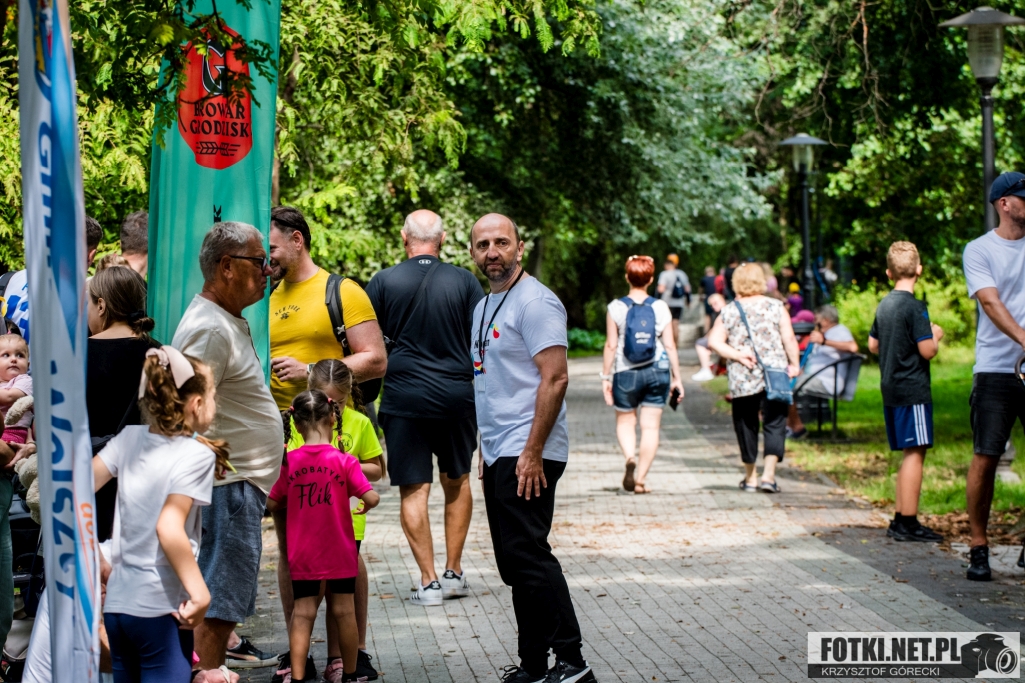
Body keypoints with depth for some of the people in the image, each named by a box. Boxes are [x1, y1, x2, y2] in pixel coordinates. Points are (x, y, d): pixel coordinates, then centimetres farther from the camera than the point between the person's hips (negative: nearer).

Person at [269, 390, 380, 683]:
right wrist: (365, 506, 7)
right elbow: (371, 497, -15)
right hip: (340, 551, -1)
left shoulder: (290, 461, -5)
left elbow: (272, 503, 1)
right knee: (343, 612, 9)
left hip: (302, 555, 1)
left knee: (302, 613, 4)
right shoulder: (344, 461, -11)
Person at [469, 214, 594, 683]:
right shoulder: (484, 307, 18)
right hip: (498, 455, 10)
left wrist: (532, 451, -21)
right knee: (514, 564, 10)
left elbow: (555, 379, -18)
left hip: (526, 456, -9)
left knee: (527, 556, -12)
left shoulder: (535, 302, -11)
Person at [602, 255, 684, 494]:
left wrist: (606, 377, 2)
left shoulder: (616, 307, -5)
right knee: (650, 426, 6)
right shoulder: (660, 307, -1)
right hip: (657, 371, 1)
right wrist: (677, 377, 6)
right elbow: (670, 345, -1)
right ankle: (640, 478, 4)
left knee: (625, 421, 15)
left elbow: (611, 345, -5)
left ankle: (630, 459, -12)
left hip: (626, 372, -1)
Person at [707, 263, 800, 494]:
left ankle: (750, 477, 19)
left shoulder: (729, 311, 4)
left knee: (746, 425, 11)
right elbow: (789, 339, -4)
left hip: (742, 380, 1)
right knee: (774, 424, 1)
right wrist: (794, 364, 5)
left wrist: (738, 355, -5)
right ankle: (768, 474, -12)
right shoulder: (776, 307, 1)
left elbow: (714, 342, -4)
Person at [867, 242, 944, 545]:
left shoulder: (884, 305, 11)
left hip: (891, 389, 8)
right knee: (915, 452, -6)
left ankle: (900, 520, 14)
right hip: (913, 389, -8)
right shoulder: (914, 307, -14)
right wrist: (935, 336, 1)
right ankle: (909, 524, -8)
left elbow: (873, 344, 21)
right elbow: (927, 350, -17)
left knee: (910, 454, 13)